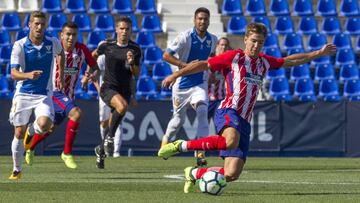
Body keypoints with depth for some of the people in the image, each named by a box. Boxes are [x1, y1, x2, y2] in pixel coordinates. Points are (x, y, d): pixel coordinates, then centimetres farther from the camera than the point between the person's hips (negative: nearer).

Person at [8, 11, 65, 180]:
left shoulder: (53, 43, -4)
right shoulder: (19, 46, -11)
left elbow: (60, 53, 23)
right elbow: (14, 74, -19)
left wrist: (61, 75, 22)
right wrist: (28, 75, -38)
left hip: (44, 94, 1)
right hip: (23, 94, -1)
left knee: (45, 124, -26)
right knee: (19, 133, 4)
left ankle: (31, 132, 12)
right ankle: (16, 170, 23)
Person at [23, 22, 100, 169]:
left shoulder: (82, 50, -6)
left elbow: (95, 68, 2)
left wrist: (93, 76, -19)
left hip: (69, 94, 5)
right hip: (54, 92, -5)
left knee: (51, 128, 20)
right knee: (76, 113, -29)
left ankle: (30, 148, 48)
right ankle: (67, 153, -18)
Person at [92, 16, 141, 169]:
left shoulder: (135, 49, -1)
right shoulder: (107, 45, -4)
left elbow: (137, 73, -2)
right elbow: (93, 55, 17)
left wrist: (132, 63, -22)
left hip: (125, 91, 3)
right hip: (108, 88, -3)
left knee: (113, 123, 7)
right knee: (122, 105, -34)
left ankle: (101, 150, 33)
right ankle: (110, 137, -17)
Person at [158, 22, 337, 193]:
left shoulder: (264, 62, 19)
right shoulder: (233, 57, 2)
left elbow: (290, 61, 32)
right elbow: (204, 65, 4)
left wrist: (319, 53, 33)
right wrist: (176, 75, -4)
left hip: (244, 122, 6)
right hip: (228, 112, -6)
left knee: (231, 174, -6)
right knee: (231, 141, -42)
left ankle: (194, 173, 20)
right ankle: (180, 146, -27)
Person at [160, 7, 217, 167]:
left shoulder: (213, 40, 2)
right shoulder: (185, 37, -13)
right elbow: (166, 55, -14)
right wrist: (186, 65, -24)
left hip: (200, 85, 2)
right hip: (182, 85, -2)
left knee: (202, 113, -21)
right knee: (178, 119, 10)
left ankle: (200, 153, -22)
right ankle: (166, 139, 43)